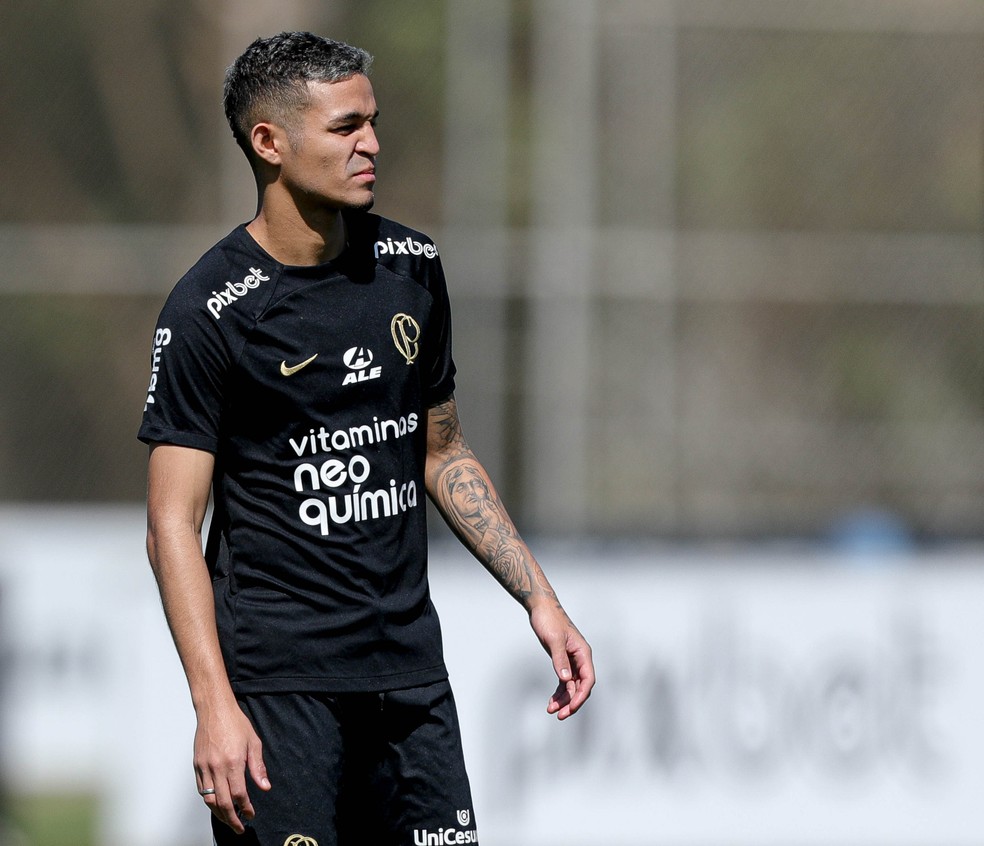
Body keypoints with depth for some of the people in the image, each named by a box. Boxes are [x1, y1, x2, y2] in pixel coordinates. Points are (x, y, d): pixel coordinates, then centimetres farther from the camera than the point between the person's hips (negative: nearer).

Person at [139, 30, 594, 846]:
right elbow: (173, 526, -12)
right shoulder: (210, 310, -10)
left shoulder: (412, 266, 9)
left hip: (410, 669, 6)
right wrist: (215, 708, -21)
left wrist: (540, 598, 14)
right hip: (277, 679, -5)